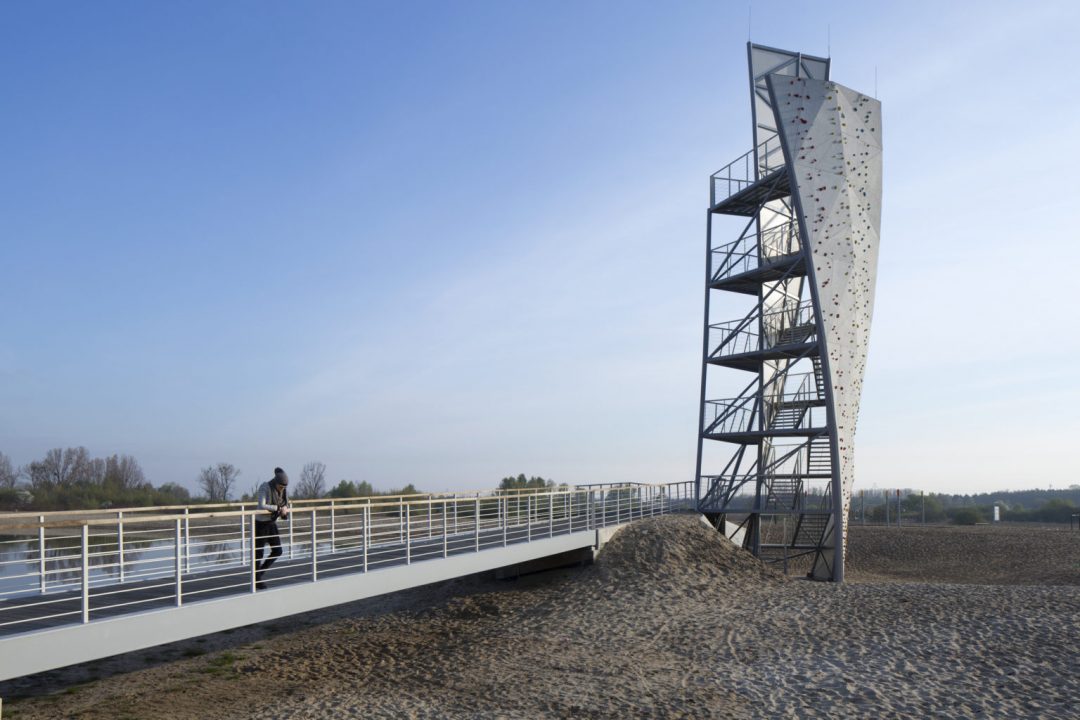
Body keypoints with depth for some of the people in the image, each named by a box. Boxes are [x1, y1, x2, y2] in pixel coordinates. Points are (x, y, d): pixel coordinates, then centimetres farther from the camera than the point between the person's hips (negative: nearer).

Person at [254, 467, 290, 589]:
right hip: (261, 523, -6)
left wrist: (285, 511, -16)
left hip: (272, 523, 6)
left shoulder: (284, 491, -2)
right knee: (259, 553, 2)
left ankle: (260, 572, 24)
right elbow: (261, 506, -31)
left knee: (277, 551, 4)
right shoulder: (264, 488, -20)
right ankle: (257, 581, 15)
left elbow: (286, 507, 8)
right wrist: (279, 508, -32)